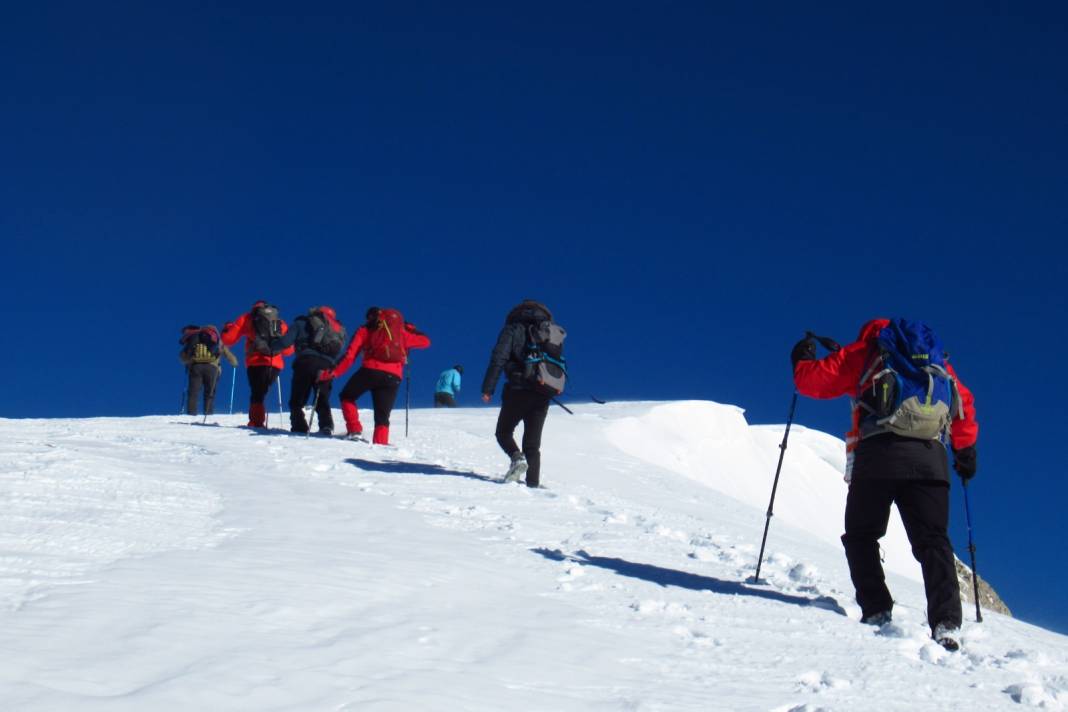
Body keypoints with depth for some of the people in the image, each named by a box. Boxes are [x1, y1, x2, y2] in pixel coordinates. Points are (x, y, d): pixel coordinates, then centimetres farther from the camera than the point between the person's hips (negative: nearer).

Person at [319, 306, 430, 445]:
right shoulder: (401, 329, 24)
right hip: (393, 376, 2)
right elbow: (425, 341, 27)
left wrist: (333, 372, 8)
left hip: (371, 370, -2)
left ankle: (354, 430, 4)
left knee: (347, 397, 21)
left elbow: (350, 355, 9)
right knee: (382, 416, 8)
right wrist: (409, 329, 42)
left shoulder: (366, 330, 18)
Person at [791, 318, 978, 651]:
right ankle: (946, 622, -18)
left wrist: (802, 360, 36)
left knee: (861, 535, 11)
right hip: (931, 460, 3)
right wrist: (966, 450, 32)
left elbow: (816, 380, 15)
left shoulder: (866, 352, 17)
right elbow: (964, 403, 24)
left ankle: (876, 611, -3)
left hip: (879, 453, -3)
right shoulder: (936, 360, 28)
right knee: (932, 540, 0)